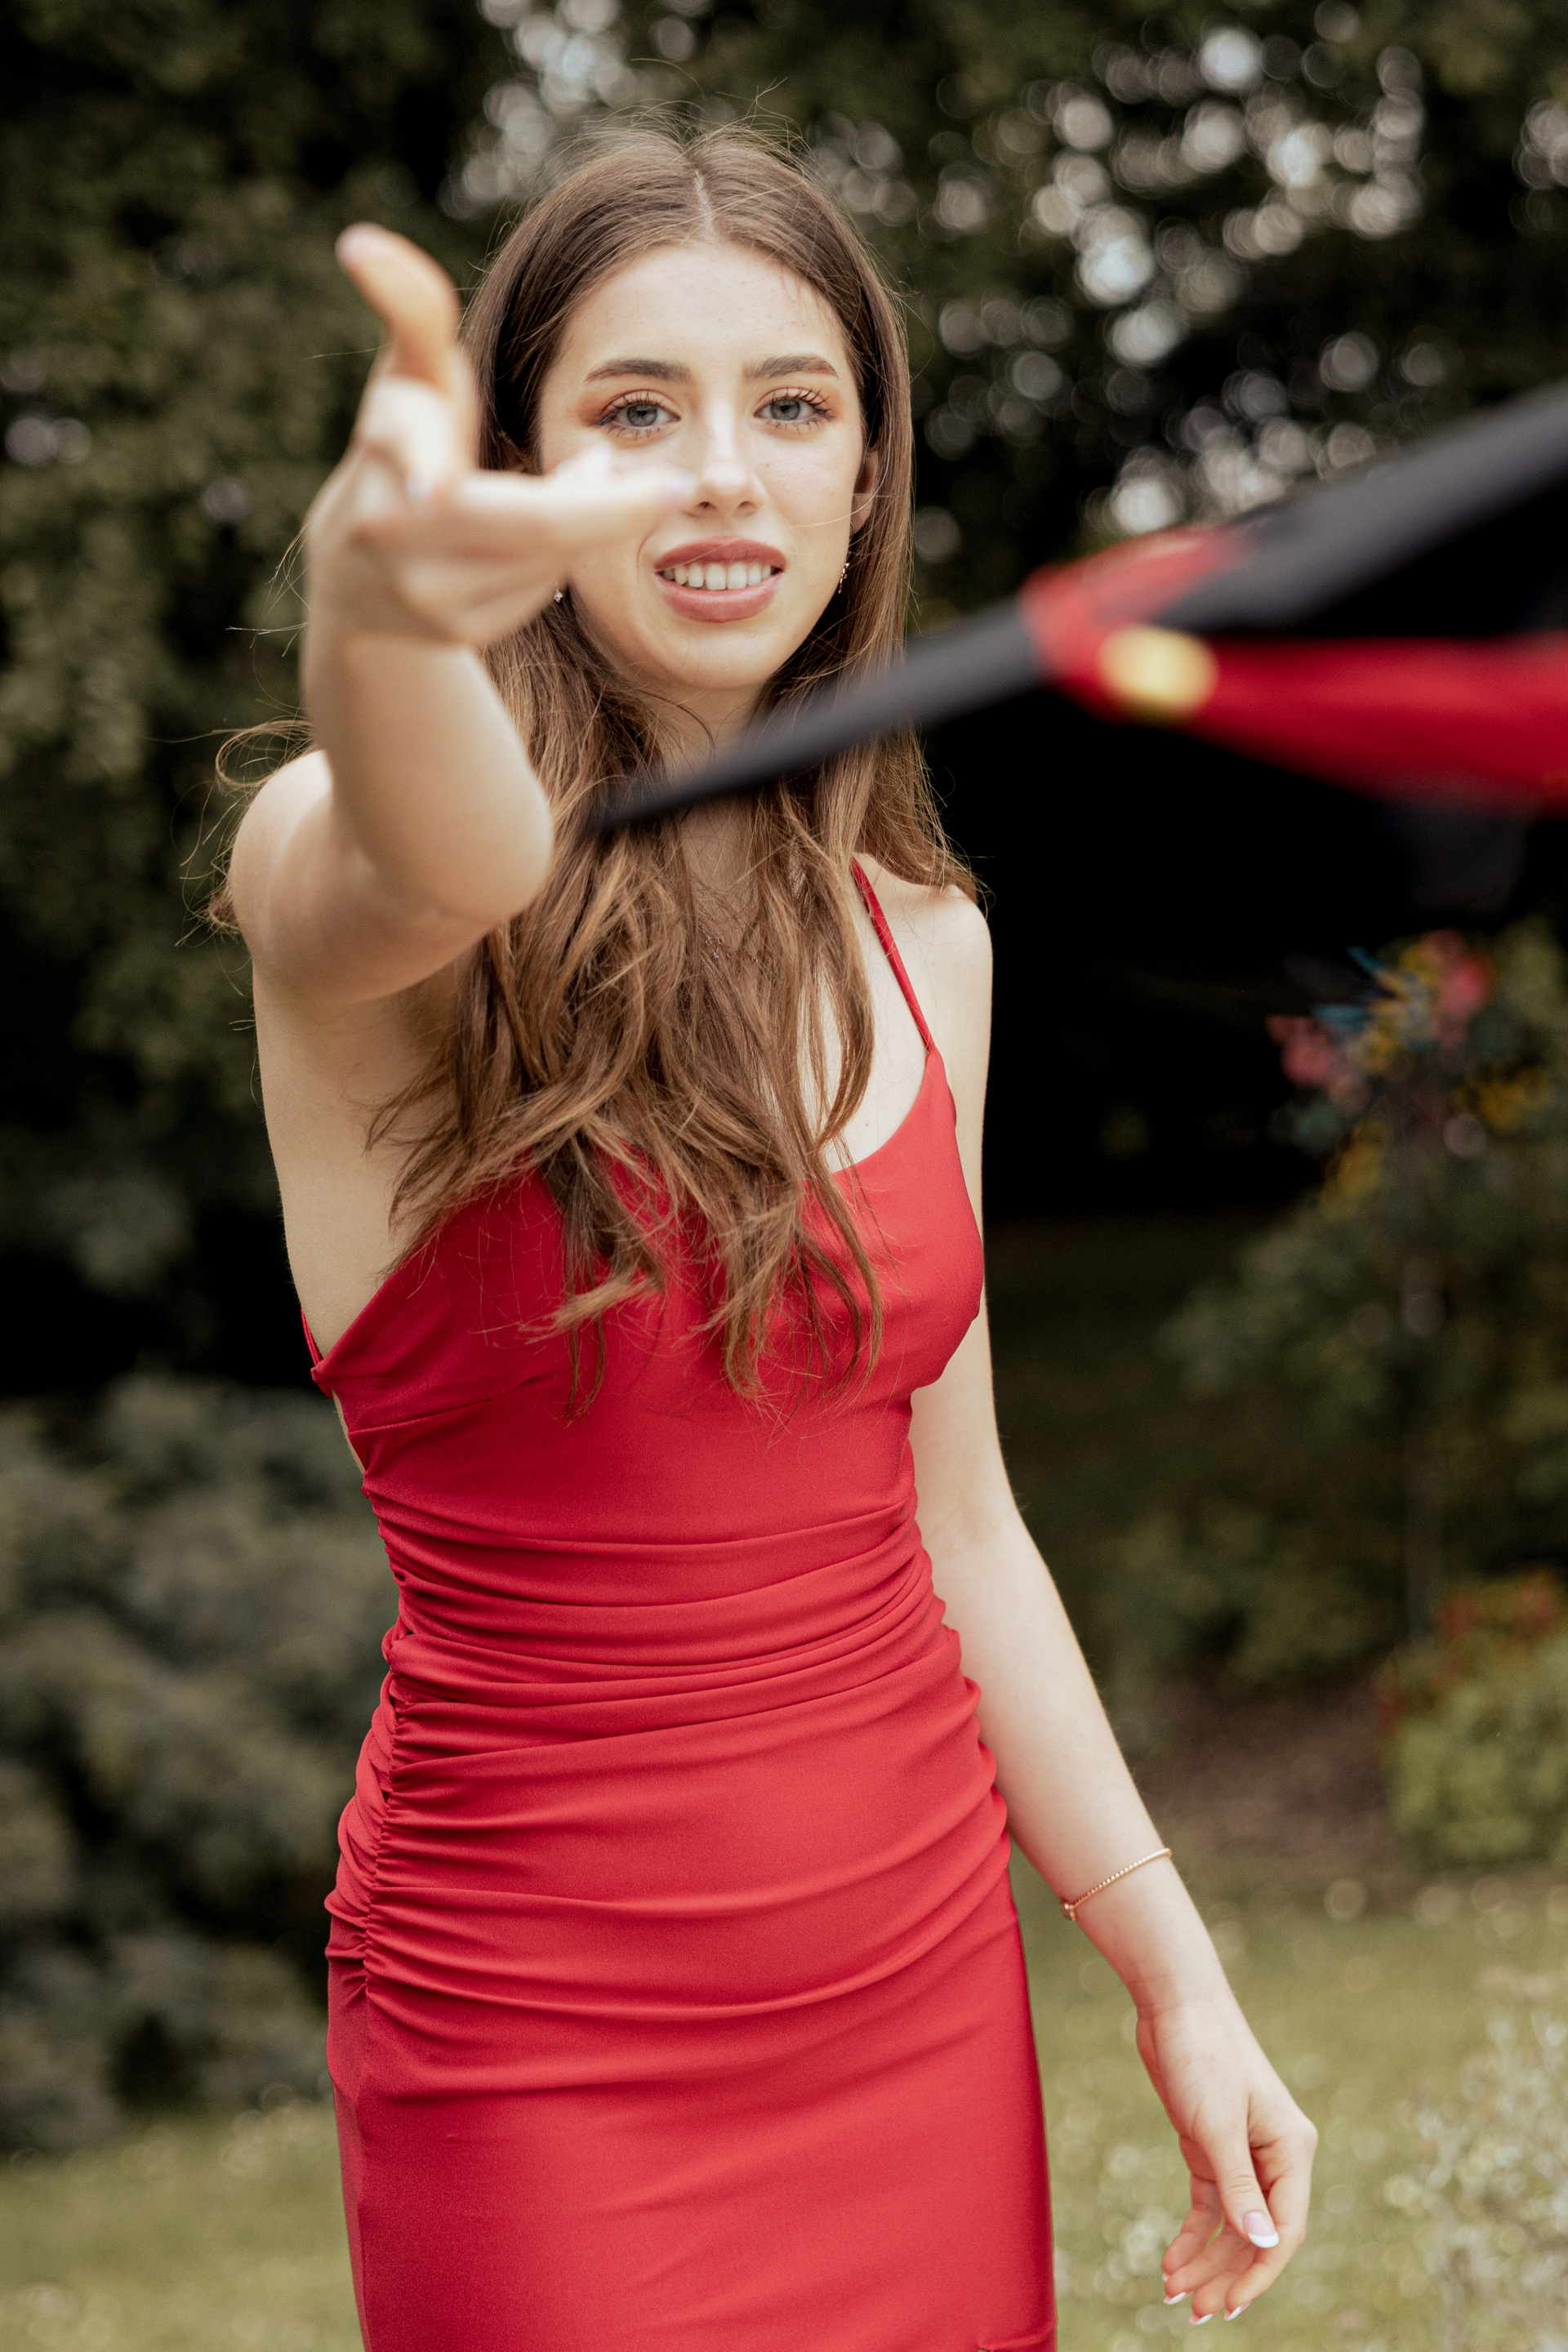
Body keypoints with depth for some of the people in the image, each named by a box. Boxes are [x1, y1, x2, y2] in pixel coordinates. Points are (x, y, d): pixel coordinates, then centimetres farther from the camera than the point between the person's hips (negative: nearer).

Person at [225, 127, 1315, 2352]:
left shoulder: (924, 942, 4)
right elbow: (437, 868, -39)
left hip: (927, 1980, 5)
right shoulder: (342, 868, -13)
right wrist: (377, 611, -61)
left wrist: (1176, 1971, 11)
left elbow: (956, 1522, 10)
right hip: (551, 2042, -5)